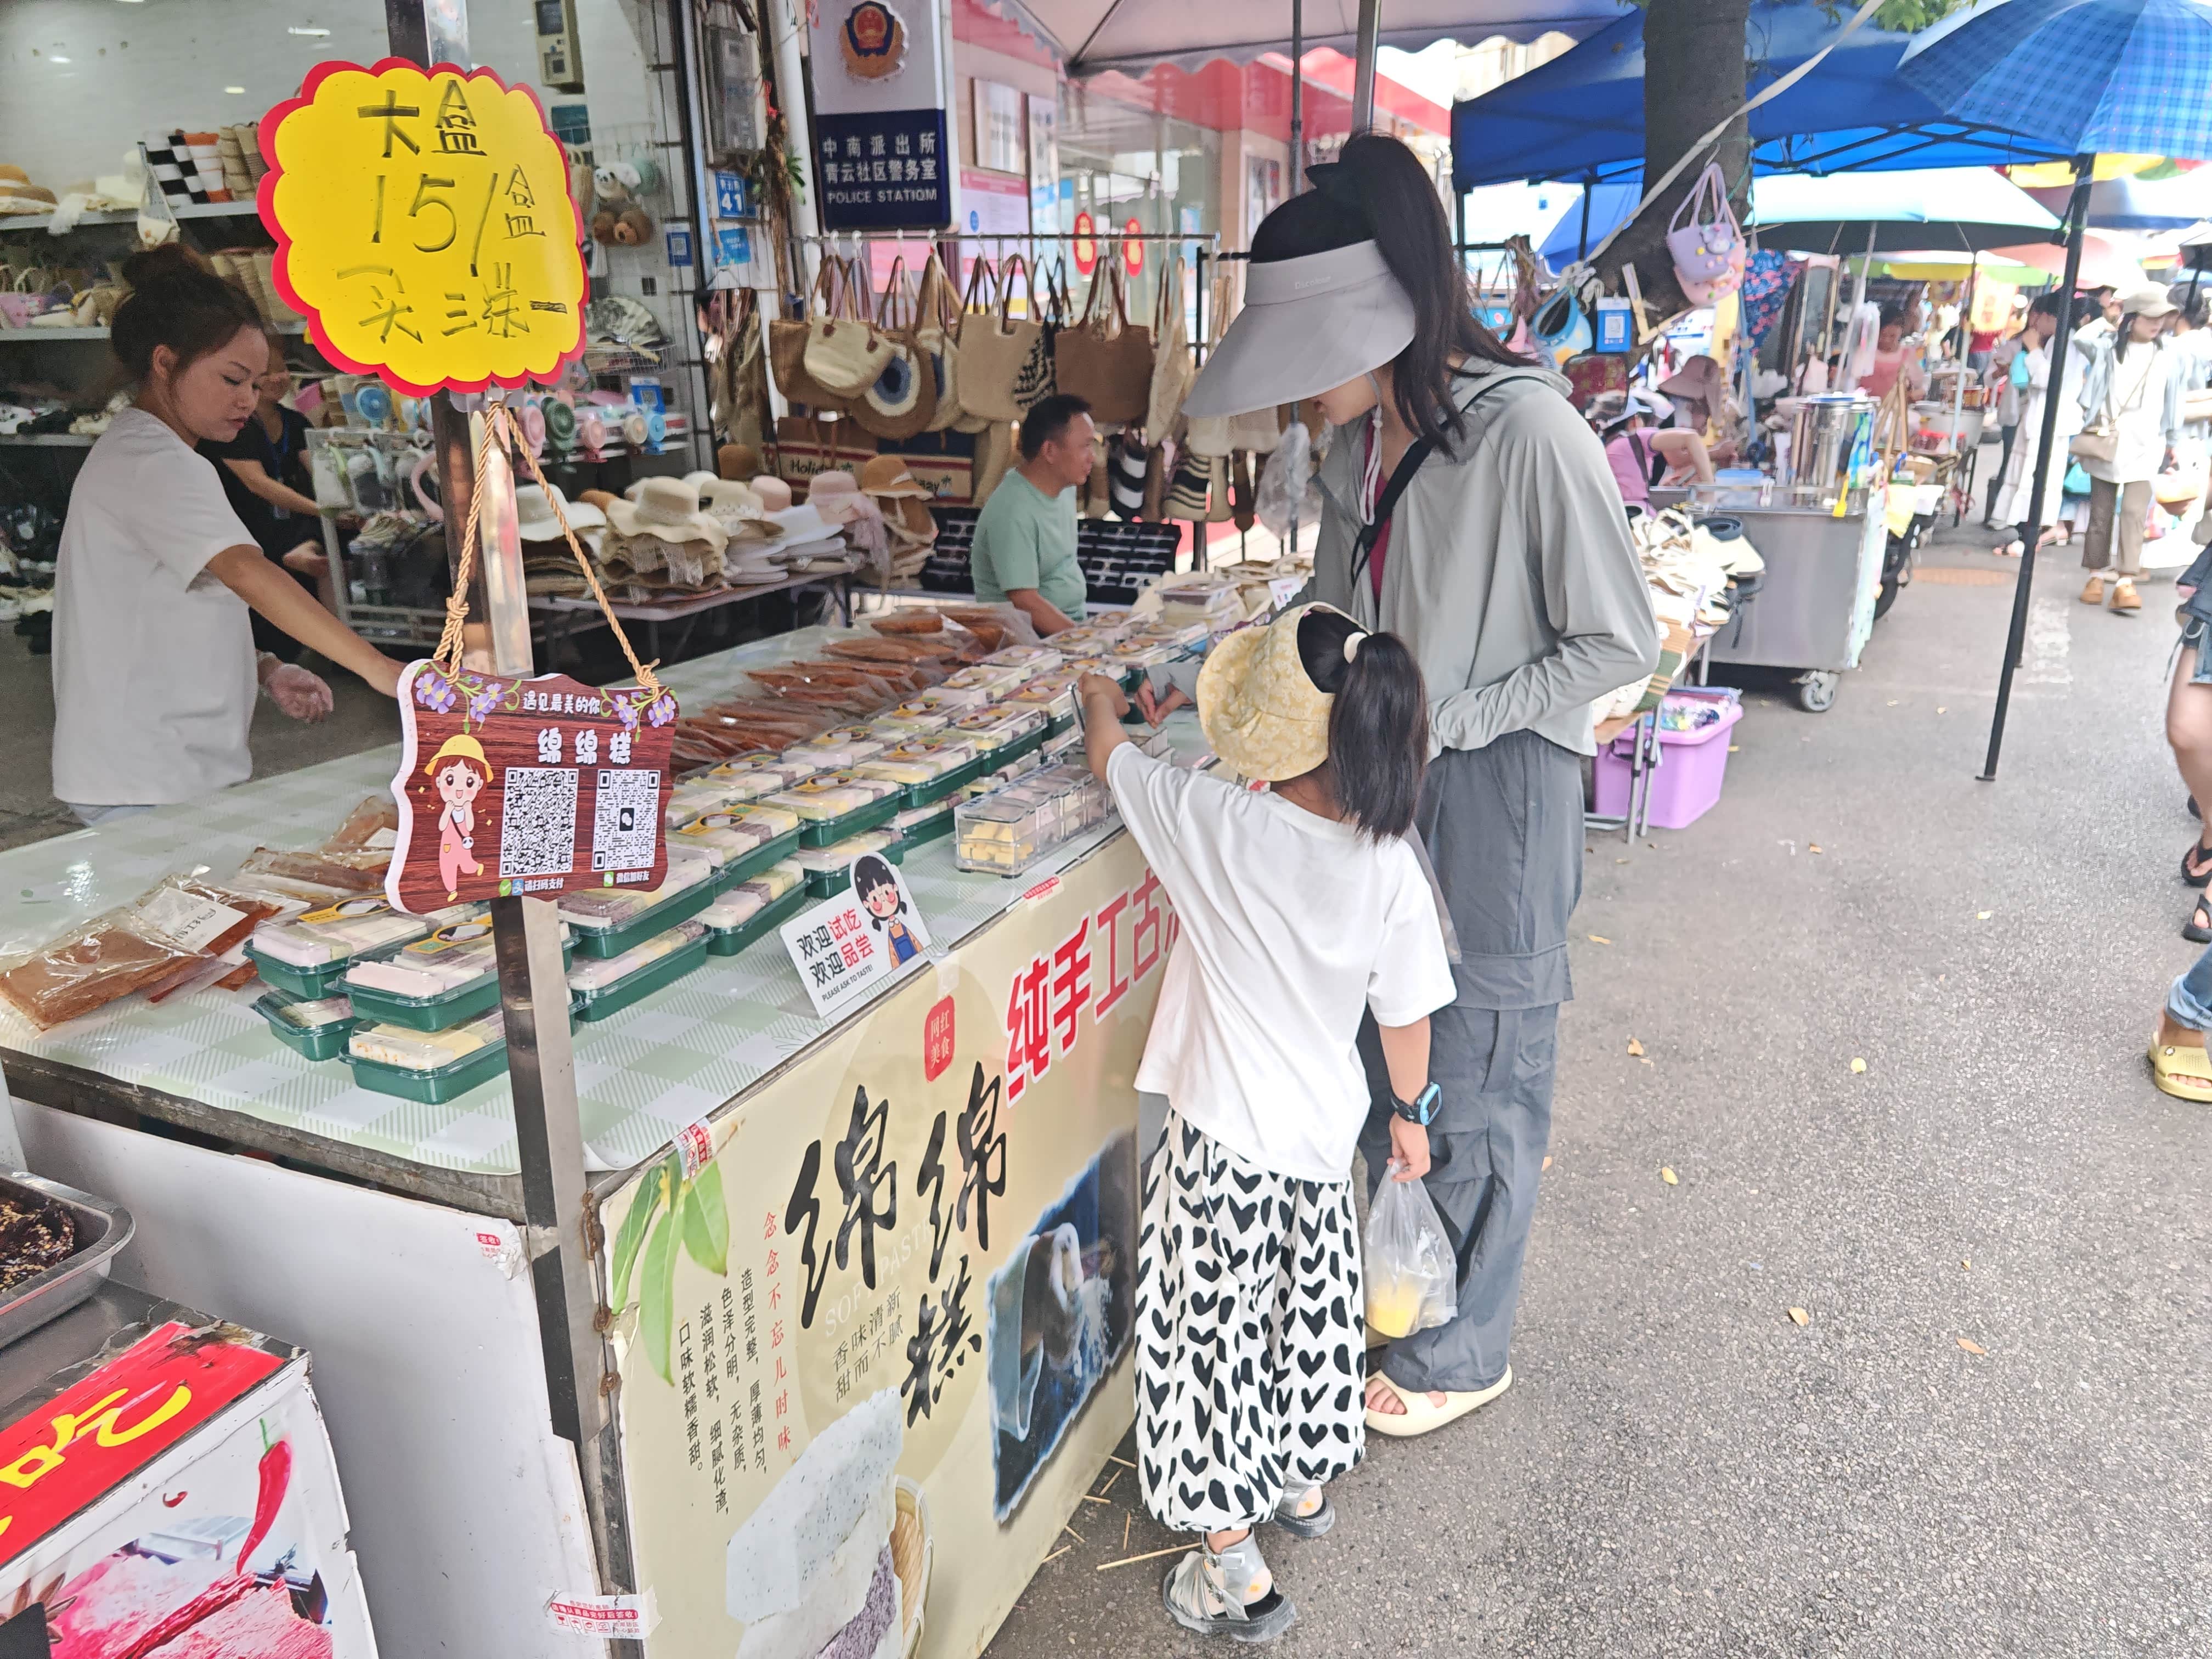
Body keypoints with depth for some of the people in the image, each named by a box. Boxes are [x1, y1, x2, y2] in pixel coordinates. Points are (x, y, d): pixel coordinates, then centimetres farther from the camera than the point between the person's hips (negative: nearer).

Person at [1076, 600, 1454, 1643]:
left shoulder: (1220, 826, -21)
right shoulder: (1390, 864, -12)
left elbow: (1109, 757, -4)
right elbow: (1406, 1016, -1)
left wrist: (1098, 690, 18)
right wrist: (1411, 1113, 16)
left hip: (1227, 1137, -5)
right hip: (1326, 1132, 5)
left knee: (1218, 1337, 10)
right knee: (1310, 1307, 25)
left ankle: (1233, 1567, 23)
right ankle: (1307, 1483, 48)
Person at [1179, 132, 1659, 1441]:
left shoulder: (1526, 430, -21)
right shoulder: (1361, 439, 3)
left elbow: (1620, 646, -15)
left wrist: (1447, 722, -18)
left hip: (1497, 799, -7)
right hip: (1381, 790, 7)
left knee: (1477, 1077, 8)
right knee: (1381, 1053, 19)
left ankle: (1462, 1351, 31)